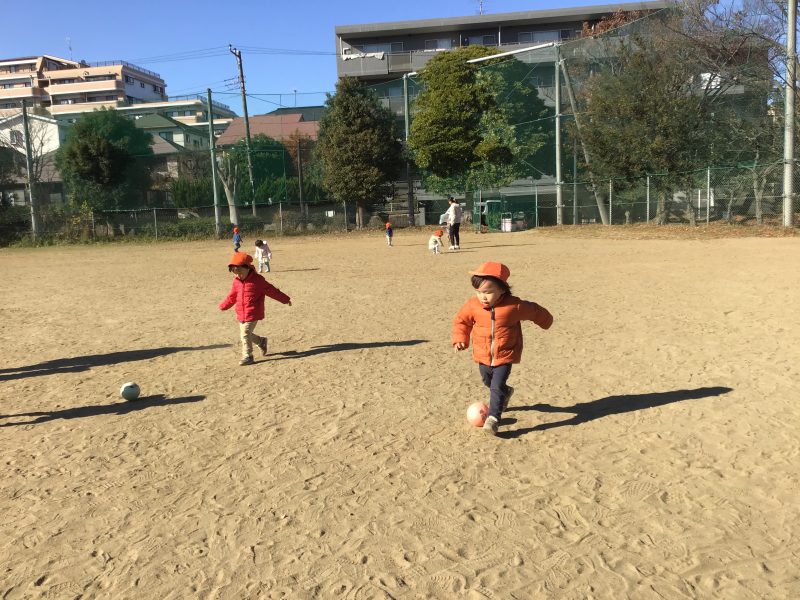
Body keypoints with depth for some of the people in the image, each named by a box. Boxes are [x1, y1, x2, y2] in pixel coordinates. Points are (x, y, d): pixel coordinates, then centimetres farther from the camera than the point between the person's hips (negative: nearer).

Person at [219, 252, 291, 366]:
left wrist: (286, 299, -2)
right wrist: (223, 306, 28)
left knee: (245, 334, -11)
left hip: (252, 314, -7)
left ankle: (247, 356, 1)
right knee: (244, 334, 13)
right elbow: (232, 296, 21)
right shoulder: (236, 281, 6)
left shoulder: (257, 280, -11)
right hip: (241, 314, 7)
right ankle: (261, 341, 37)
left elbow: (271, 291, -5)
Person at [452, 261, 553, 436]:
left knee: (497, 386, -14)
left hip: (505, 356, -4)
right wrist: (460, 339, -8)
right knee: (488, 382, 24)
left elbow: (533, 311, -1)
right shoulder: (473, 305, -15)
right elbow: (461, 320, 3)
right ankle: (505, 392, 53)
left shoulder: (514, 306, -21)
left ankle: (493, 418, -6)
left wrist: (545, 322, 16)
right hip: (483, 356, 4)